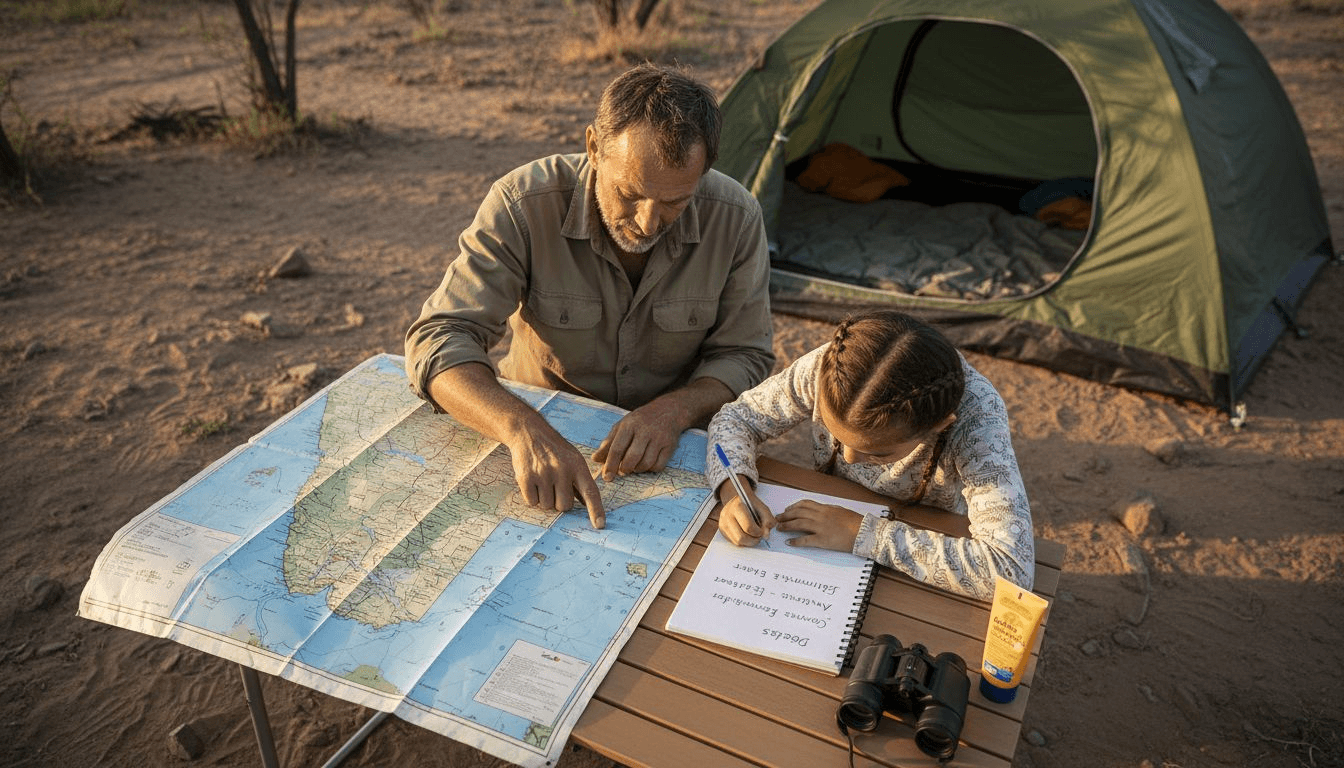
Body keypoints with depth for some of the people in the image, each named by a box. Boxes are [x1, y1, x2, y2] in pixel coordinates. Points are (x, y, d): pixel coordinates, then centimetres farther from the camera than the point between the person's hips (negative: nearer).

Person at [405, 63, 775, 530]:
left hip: (671, 453, 1)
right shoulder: (523, 205, -19)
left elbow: (745, 355, -4)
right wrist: (523, 429, -40)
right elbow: (439, 338, -21)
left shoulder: (735, 218, -14)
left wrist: (676, 409, -25)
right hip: (542, 429, 0)